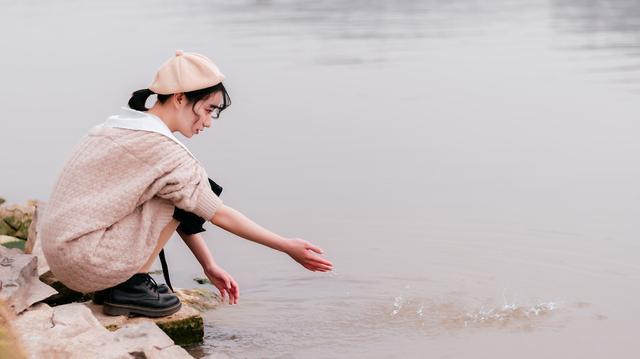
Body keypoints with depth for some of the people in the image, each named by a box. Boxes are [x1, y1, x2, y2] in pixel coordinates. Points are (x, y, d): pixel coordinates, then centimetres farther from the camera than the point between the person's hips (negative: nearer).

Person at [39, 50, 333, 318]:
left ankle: (116, 283, 10)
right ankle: (130, 286, -5)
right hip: (85, 262, -9)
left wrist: (209, 266, 19)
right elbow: (220, 215, -10)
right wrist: (287, 247, -2)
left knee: (180, 197, 14)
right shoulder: (160, 148, -17)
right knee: (186, 197, -8)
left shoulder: (127, 125, 12)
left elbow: (175, 215, 17)